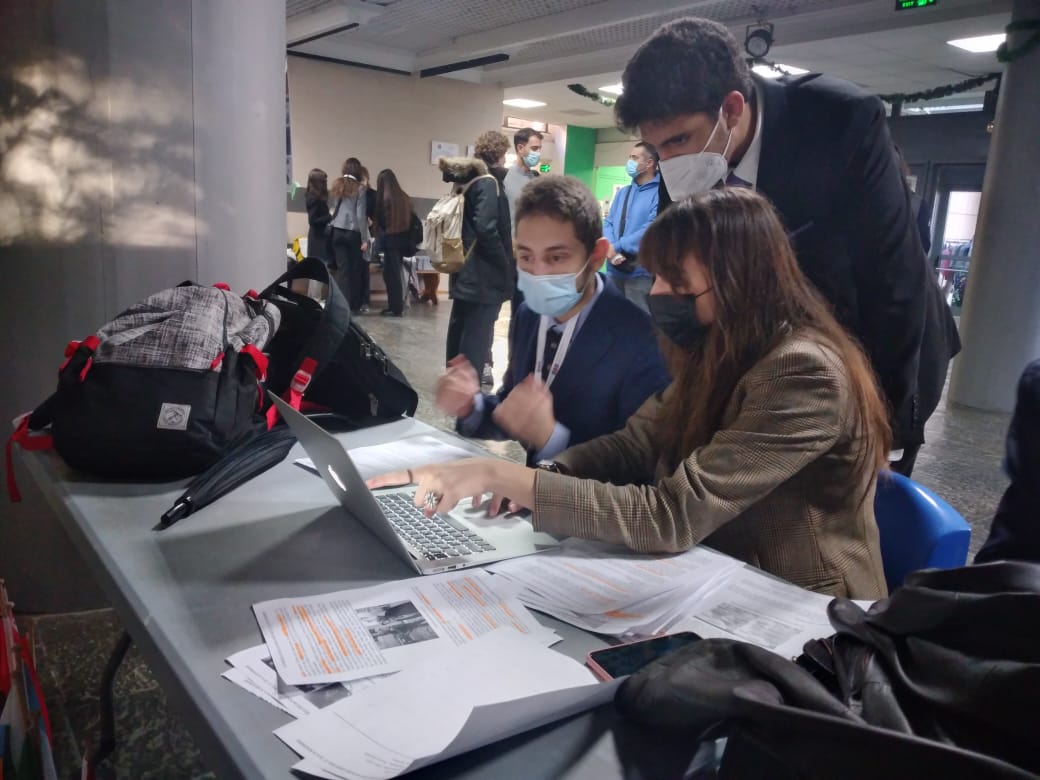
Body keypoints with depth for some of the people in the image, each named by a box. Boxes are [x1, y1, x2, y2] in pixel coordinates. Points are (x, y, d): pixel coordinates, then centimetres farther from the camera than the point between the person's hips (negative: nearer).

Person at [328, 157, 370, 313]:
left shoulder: (335, 186, 10)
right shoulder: (359, 189, -3)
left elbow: (331, 207, 9)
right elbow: (361, 216, -7)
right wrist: (365, 239, -5)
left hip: (337, 231, 3)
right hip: (353, 232, -3)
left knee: (342, 268, 3)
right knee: (356, 269, 6)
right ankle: (354, 305, 9)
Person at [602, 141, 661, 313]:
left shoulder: (659, 192, -9)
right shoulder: (623, 192, 15)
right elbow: (608, 222, 10)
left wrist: (618, 246, -15)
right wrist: (610, 249, -11)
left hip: (640, 271, -7)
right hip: (614, 269, 7)